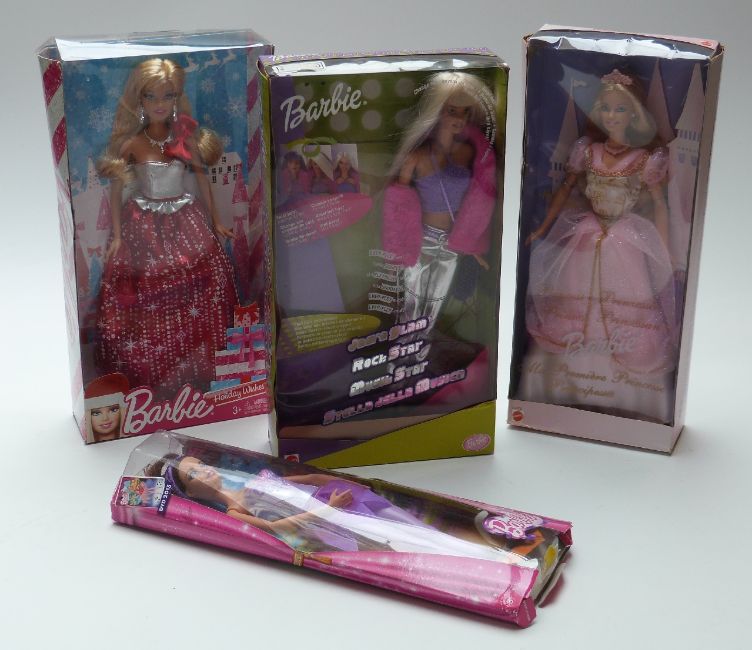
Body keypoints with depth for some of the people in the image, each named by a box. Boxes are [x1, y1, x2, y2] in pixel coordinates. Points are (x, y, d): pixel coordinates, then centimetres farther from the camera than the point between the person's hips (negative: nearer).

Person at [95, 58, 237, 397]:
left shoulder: (186, 136, -2)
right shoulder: (131, 143, -8)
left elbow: (202, 178, 7)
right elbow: (115, 188, -2)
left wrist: (215, 221, 11)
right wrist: (117, 234, -3)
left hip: (186, 223, 2)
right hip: (143, 226, -2)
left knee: (195, 293, -1)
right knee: (148, 300, -2)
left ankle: (192, 364, 17)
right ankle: (150, 370, 15)